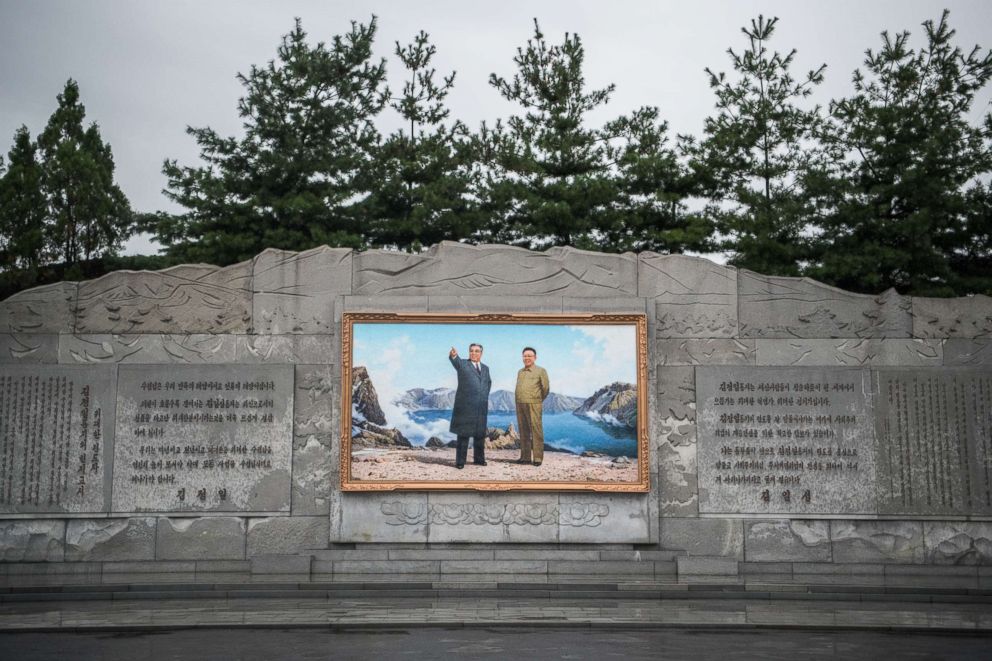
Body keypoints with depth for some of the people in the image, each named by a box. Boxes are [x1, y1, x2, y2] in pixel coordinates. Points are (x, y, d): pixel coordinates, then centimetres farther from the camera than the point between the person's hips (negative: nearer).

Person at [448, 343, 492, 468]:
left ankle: (479, 458, 23)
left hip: (481, 406, 5)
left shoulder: (485, 368, 16)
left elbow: (488, 382, 31)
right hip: (465, 406, -5)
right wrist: (453, 356, -48)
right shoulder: (463, 364, -1)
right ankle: (460, 461, 0)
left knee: (480, 433, 10)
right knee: (463, 434, -3)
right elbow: (456, 362, -24)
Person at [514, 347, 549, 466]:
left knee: (536, 431, -7)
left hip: (533, 405, -5)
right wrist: (517, 401, 13)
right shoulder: (520, 372, 17)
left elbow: (546, 388, 4)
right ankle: (525, 457, 11)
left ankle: (538, 458, -6)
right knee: (523, 432, 7)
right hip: (520, 405, 5)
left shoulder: (540, 371, 2)